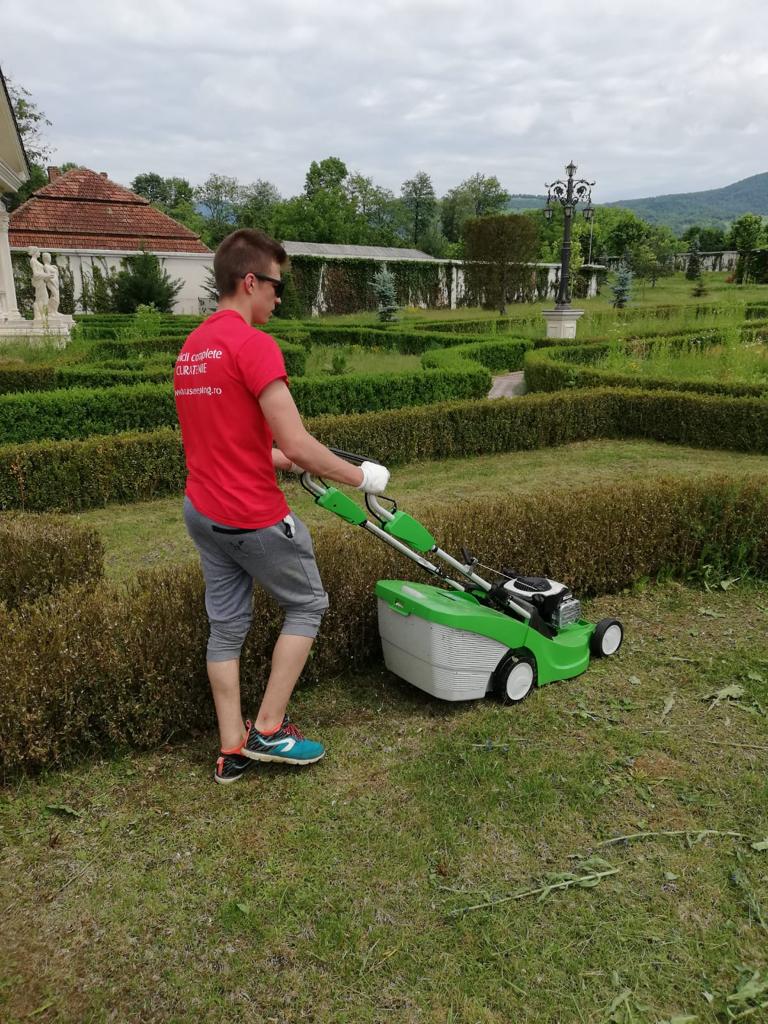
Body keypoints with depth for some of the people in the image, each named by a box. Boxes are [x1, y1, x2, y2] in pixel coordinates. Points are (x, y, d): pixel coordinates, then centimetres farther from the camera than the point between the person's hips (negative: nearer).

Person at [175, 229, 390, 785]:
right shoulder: (253, 344, -19)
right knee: (307, 604, 11)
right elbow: (297, 444, -23)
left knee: (226, 624, 14)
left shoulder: (192, 347, 11)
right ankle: (269, 730, 15)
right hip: (254, 517, -8)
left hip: (202, 510, 9)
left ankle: (233, 749, 22)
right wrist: (358, 476, -10)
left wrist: (278, 460, 23)